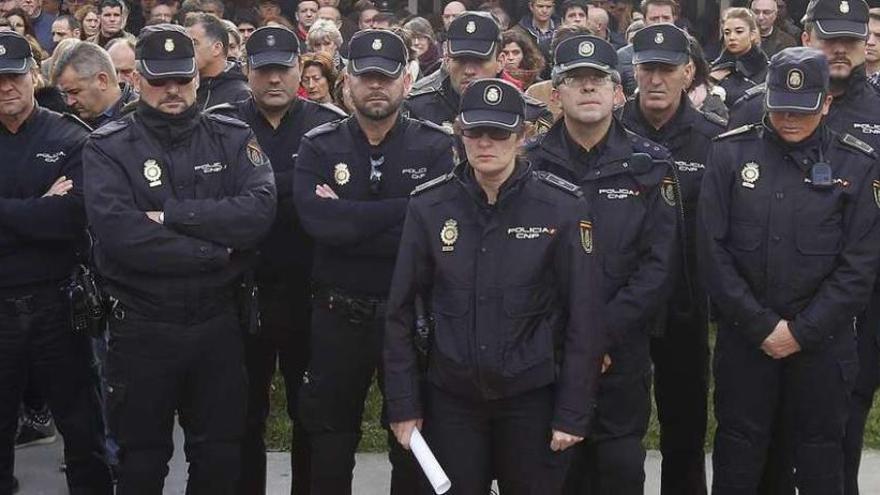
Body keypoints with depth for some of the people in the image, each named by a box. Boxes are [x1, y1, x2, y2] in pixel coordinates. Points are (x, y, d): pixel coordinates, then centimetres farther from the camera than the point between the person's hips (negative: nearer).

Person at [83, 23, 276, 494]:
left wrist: (172, 214, -21)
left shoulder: (233, 137, 2)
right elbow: (116, 230, -22)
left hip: (218, 323, 2)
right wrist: (213, 252, -19)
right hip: (141, 329, -2)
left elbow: (260, 210, -15)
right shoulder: (108, 147, -6)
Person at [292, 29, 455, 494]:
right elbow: (319, 220, -20)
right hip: (338, 316, 1)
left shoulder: (435, 147, -3)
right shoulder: (319, 146, -1)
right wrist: (406, 207, -20)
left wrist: (348, 221, -18)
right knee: (330, 445, 15)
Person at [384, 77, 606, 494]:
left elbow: (584, 317, -5)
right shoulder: (428, 206, -3)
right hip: (450, 398, 1)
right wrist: (403, 405, 0)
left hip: (532, 398, -1)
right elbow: (402, 311, 2)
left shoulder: (563, 207, -7)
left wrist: (573, 413, -7)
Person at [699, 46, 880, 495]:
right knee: (737, 458, 9)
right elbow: (712, 248, -4)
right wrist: (760, 325, -9)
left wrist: (802, 331, -10)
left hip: (823, 341, 0)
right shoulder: (730, 152, -1)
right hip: (743, 337, 0)